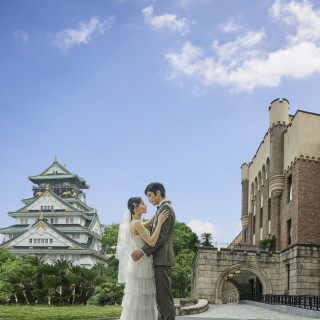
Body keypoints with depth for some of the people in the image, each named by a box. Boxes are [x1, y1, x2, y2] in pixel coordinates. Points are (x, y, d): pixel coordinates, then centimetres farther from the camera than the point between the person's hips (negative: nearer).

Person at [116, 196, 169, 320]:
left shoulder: (135, 223, 12)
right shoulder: (136, 223, -16)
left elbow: (149, 222, 31)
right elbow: (151, 242, -21)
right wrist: (160, 222, -18)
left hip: (142, 264, 10)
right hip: (140, 264, -10)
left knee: (143, 299, 12)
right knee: (137, 299, -5)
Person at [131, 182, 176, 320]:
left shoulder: (165, 208, -9)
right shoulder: (161, 209, 22)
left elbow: (161, 236, -18)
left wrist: (143, 251, -21)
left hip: (163, 259, -10)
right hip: (159, 259, 10)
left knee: (164, 296, -10)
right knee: (160, 297, 12)